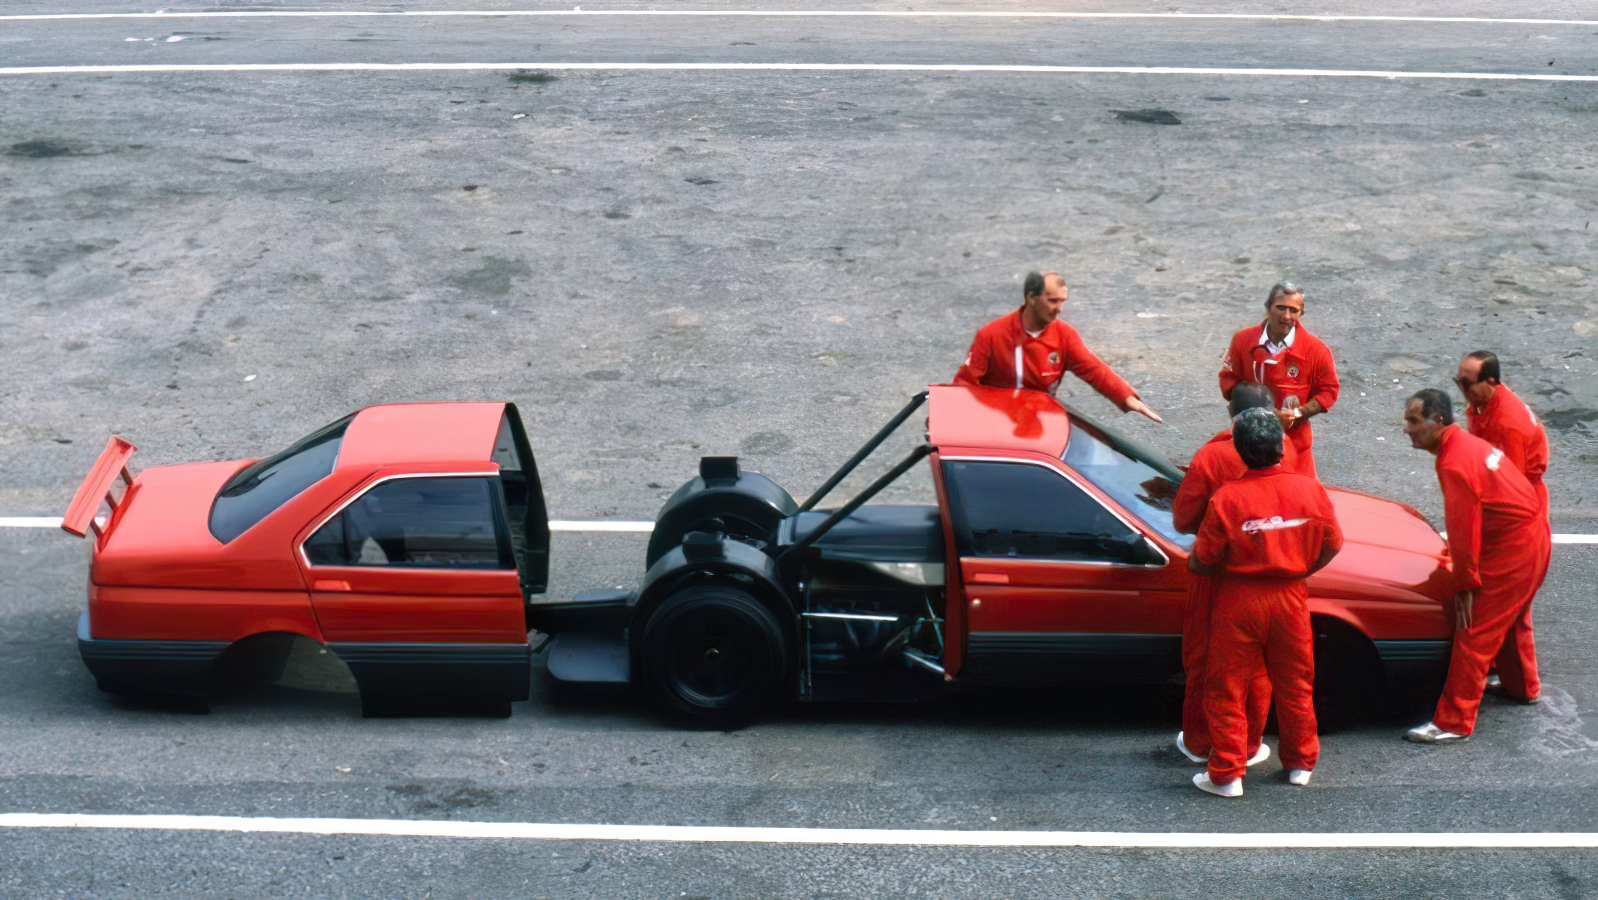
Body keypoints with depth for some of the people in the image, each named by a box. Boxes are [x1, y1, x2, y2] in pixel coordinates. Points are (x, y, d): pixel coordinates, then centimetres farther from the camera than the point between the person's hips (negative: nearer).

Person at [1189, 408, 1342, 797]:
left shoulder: (1226, 497, -18)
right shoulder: (1310, 489, -8)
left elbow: (1201, 562, -13)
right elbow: (1332, 543, 3)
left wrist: (1194, 562, 10)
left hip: (1239, 602, -3)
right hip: (1290, 599, 3)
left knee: (1227, 690, 8)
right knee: (1294, 684, 19)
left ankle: (1226, 775, 12)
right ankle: (1300, 764, 30)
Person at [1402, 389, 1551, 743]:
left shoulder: (1455, 465, -25)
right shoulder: (1468, 443, 7)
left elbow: (1463, 531, -22)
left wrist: (1465, 584, -14)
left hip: (1511, 551, -10)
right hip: (1534, 538, 10)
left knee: (1474, 635, -7)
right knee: (1512, 618, 30)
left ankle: (1453, 723, -3)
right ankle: (1524, 686, 51)